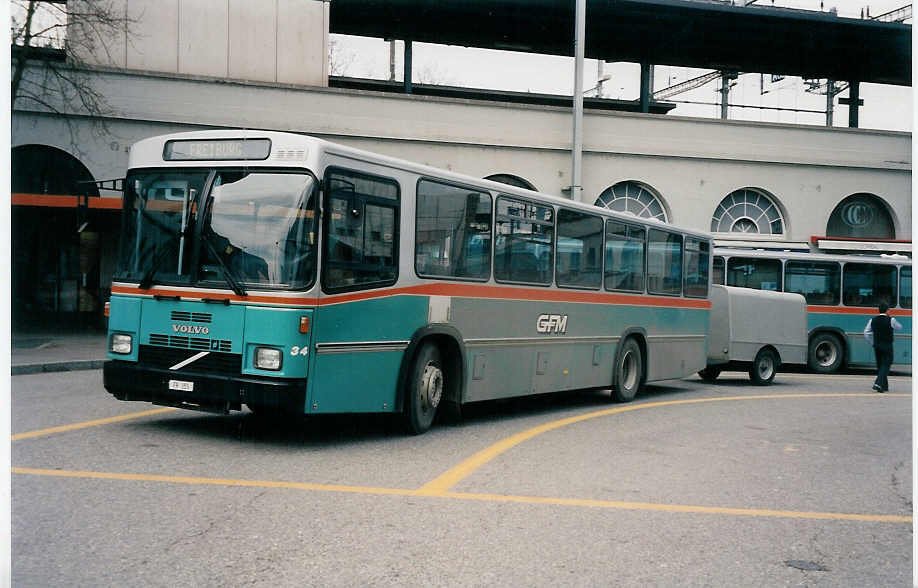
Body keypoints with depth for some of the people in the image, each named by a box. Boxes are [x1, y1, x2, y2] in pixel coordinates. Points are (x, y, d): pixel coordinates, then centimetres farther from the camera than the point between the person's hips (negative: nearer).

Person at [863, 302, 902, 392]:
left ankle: (884, 385, 20)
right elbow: (899, 327, 10)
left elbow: (866, 333, 1)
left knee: (880, 365, 14)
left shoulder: (873, 320, 1)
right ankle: (878, 383, -19)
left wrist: (873, 343, 11)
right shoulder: (891, 320, -10)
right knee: (885, 365, -2)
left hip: (877, 346, 5)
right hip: (887, 346, -4)